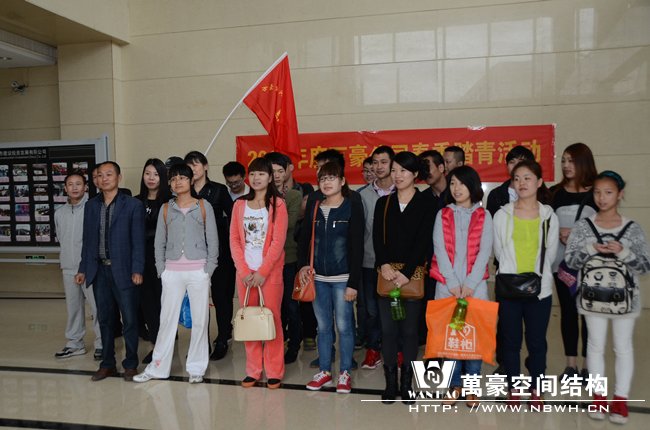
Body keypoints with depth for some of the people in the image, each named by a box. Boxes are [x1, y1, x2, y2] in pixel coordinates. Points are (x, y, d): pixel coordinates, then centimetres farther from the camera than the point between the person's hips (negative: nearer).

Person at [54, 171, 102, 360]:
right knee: (73, 307, 13)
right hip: (68, 268, 5)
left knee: (97, 306, -2)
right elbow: (60, 238, 20)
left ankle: (102, 344, 9)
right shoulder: (59, 213, 10)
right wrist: (66, 259, 13)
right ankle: (74, 343, 25)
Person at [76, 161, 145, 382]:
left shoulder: (133, 205, -4)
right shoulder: (91, 205, 10)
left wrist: (137, 270, -12)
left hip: (123, 270, -4)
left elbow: (138, 240, -6)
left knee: (129, 320, 2)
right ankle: (107, 364, 25)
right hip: (99, 271, 4)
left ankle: (130, 365, 16)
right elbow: (87, 239, 12)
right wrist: (83, 269, 8)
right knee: (105, 319, 13)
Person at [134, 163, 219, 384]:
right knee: (167, 319, 6)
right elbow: (159, 243, 11)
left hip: (198, 271, -1)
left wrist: (208, 270, -5)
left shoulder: (204, 206, 3)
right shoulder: (165, 209, 9)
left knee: (200, 320, 3)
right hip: (172, 272, 2)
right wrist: (161, 270, 2)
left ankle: (196, 368, 16)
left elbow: (213, 240, 2)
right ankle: (157, 367, 18)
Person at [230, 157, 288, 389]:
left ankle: (274, 372, 11)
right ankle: (253, 370, 19)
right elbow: (234, 239, 5)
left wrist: (262, 272, -12)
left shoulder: (277, 204, -1)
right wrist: (244, 270, -5)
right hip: (244, 272, 4)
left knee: (272, 319, 0)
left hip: (269, 271, -3)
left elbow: (278, 241, -8)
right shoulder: (240, 204, 9)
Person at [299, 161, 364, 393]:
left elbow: (357, 247, -8)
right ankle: (324, 371, 24)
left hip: (342, 278, -4)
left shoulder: (353, 207, -4)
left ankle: (345, 373, 18)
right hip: (318, 278, 4)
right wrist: (303, 264, -6)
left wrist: (353, 282, -12)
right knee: (323, 326, 12)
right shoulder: (313, 208, 9)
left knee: (344, 326, 3)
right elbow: (304, 240, 13)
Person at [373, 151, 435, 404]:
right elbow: (377, 238, 4)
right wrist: (384, 265, -12)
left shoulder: (426, 204, 1)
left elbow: (424, 242, -6)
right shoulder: (383, 203, 11)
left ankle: (406, 383, 17)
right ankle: (390, 382, 15)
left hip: (413, 273, -2)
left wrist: (406, 273, -13)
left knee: (409, 329, 5)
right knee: (388, 329, 5)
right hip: (386, 272, 3)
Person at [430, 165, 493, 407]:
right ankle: (454, 385, 16)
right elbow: (440, 251, 0)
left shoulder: (484, 216, 7)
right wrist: (452, 283, -10)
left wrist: (470, 283, -12)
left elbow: (484, 252, -2)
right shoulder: (442, 215, 9)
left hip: (475, 285, -1)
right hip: (447, 285, 1)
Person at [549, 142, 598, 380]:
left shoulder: (597, 193, -2)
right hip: (562, 262, 2)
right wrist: (559, 234, -15)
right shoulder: (555, 193, 5)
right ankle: (571, 364, 19)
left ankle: (587, 365, 17)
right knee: (568, 311, 9)